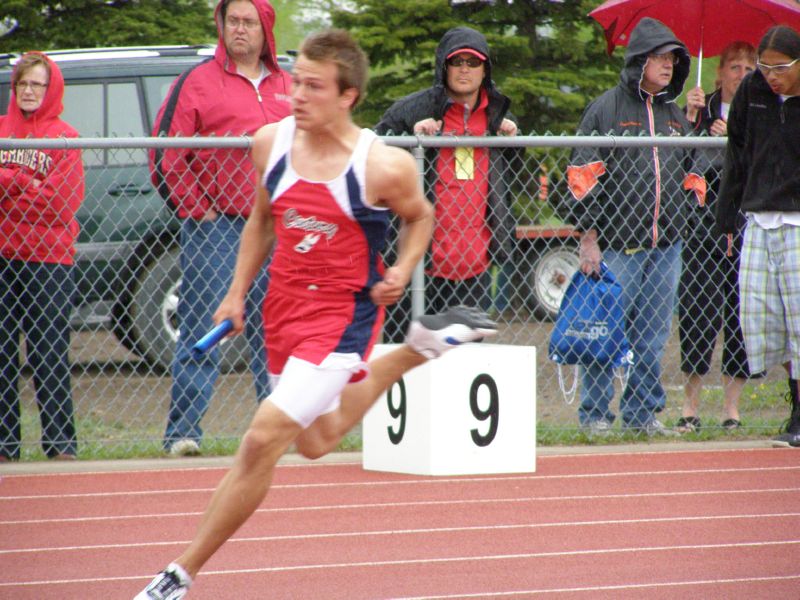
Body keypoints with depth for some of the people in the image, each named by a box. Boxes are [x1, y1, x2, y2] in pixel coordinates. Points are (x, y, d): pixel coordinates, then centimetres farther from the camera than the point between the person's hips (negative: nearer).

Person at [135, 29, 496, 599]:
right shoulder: (271, 142, -5)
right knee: (316, 441, 25)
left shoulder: (385, 167, -19)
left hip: (342, 313, -7)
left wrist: (402, 271, -13)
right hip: (284, 307, 7)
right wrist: (237, 292, 9)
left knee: (263, 440, -16)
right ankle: (420, 347, 45)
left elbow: (421, 215, 3)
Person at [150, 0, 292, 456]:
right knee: (202, 330, -7)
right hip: (216, 226, -4)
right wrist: (197, 209, -7)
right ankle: (184, 430, -5)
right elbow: (166, 154, -4)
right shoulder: (197, 83, 0)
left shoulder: (287, 87, 14)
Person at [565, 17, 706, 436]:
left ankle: (643, 413, 13)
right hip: (615, 243, -5)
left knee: (652, 338, 6)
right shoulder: (606, 109, -2)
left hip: (666, 244, 5)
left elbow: (692, 176, 24)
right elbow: (584, 177, -5)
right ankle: (595, 415, 4)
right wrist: (588, 238, -10)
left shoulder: (675, 115, 16)